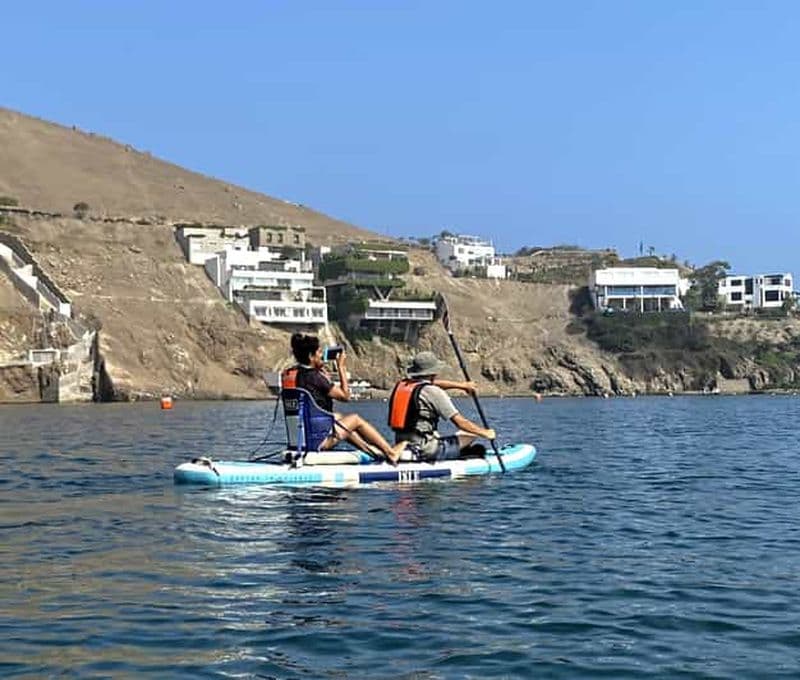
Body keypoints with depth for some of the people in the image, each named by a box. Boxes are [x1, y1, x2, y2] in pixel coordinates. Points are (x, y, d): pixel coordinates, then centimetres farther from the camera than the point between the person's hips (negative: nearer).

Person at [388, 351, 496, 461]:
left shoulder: (400, 385, 8)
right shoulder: (433, 392, -14)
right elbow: (460, 422, -11)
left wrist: (462, 385, 33)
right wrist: (485, 432, 2)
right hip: (427, 451, -8)